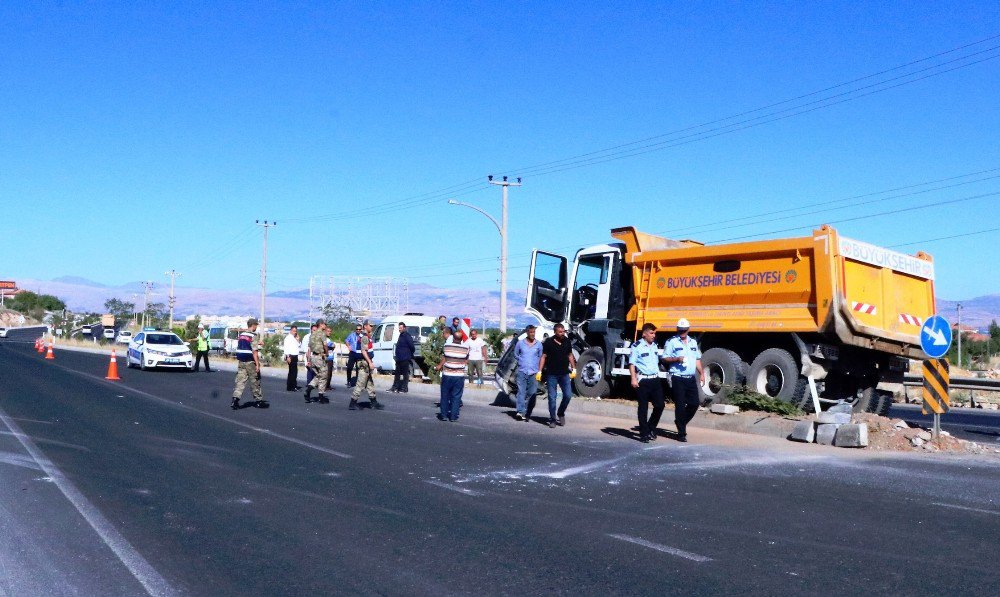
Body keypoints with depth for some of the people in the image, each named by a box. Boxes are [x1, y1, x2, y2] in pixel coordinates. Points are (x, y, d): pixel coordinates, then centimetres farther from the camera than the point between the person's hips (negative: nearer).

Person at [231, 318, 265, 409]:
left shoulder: (241, 334, 10)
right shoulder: (253, 336, -13)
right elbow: (254, 351, -18)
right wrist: (257, 364, -17)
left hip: (241, 361, 7)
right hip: (250, 362, -6)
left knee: (240, 380, 4)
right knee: (255, 381, 5)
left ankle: (235, 398, -11)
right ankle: (259, 401, 14)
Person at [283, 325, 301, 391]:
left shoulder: (294, 338, 19)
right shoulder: (288, 337, -7)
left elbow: (299, 346, 23)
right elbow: (286, 348, -14)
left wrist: (298, 340, 8)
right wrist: (288, 357, -20)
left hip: (295, 356, 9)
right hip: (291, 356, -9)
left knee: (294, 372, 12)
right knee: (292, 372, -8)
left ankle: (294, 386, 20)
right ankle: (289, 387, -5)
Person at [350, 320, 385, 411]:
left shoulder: (365, 336, 16)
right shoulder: (364, 337, -16)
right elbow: (363, 351, -23)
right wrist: (370, 362, -25)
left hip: (366, 362, 11)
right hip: (364, 362, -11)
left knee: (370, 383, 14)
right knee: (361, 384, -7)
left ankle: (374, 402, 19)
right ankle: (353, 403, -2)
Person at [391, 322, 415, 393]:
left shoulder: (407, 336, -14)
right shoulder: (401, 336, 16)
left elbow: (412, 347, -17)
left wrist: (411, 354, -5)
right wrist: (396, 355, 18)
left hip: (405, 359, -10)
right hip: (399, 359, 10)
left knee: (405, 374, -1)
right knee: (397, 373, 13)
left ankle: (404, 388, 3)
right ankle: (395, 387, 19)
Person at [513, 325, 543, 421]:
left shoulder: (538, 344, 5)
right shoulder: (520, 343, 4)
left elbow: (540, 357, 16)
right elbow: (515, 354, 16)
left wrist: (535, 364, 6)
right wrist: (522, 361, 7)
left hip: (534, 372, 1)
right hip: (522, 371, -1)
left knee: (532, 393, 2)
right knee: (521, 391, -9)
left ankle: (528, 413, 10)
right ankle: (520, 412, -15)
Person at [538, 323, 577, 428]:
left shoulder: (567, 341, 5)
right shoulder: (548, 342, -6)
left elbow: (570, 355, 15)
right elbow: (543, 357, -3)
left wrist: (574, 369, 12)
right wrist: (540, 371, -8)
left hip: (564, 374, 3)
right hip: (551, 374, -3)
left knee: (568, 395, -3)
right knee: (552, 397, 1)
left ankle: (561, 413, 20)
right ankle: (552, 419, 10)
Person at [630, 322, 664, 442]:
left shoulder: (654, 345, 14)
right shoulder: (637, 346, -8)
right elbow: (632, 363, -10)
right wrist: (634, 378, -18)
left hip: (655, 379, 6)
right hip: (643, 380, -6)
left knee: (659, 405, 3)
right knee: (643, 407, 0)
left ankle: (651, 428, 22)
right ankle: (644, 434, 7)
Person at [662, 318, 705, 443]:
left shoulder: (693, 342, 15)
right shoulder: (672, 342, -3)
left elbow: (697, 359, 20)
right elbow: (665, 358, -5)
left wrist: (702, 373, 12)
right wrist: (677, 359, -20)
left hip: (691, 378, 6)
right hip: (678, 379, -6)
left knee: (694, 404, 4)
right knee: (680, 406, -5)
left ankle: (680, 422, 26)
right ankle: (681, 433, 2)